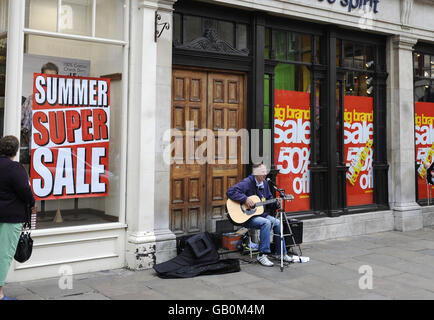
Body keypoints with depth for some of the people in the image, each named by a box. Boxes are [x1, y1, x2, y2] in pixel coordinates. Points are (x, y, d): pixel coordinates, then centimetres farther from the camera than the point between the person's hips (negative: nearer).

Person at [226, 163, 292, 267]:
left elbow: (269, 200, 19)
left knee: (277, 222, -11)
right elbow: (230, 192, -25)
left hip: (261, 214, 8)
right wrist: (245, 199, -30)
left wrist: (276, 204, -3)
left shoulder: (264, 183, 11)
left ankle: (280, 253, 2)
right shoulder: (247, 182, -14)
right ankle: (262, 255, -24)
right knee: (266, 223, -30)